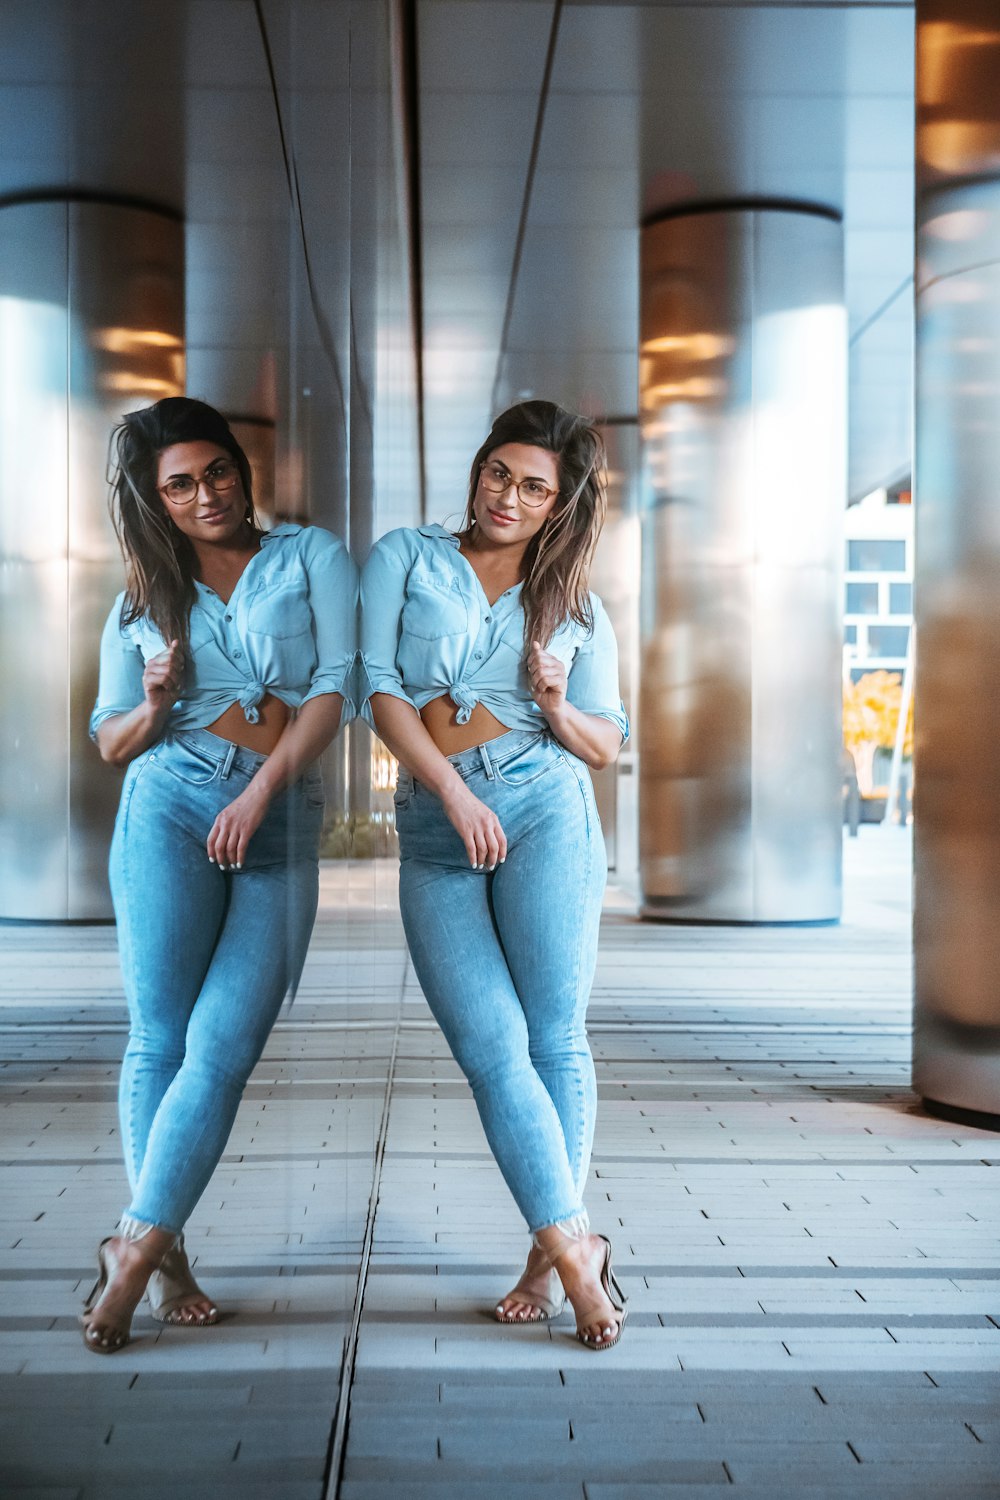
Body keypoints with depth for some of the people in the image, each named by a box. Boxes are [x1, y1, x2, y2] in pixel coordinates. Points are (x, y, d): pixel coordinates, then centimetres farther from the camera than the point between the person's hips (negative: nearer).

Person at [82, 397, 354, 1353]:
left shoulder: (313, 557, 11)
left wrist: (261, 790, -13)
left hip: (283, 827, -1)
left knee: (223, 1050, -9)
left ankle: (136, 1246, -2)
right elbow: (110, 744, 18)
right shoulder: (142, 601, 16)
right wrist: (154, 706, -5)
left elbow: (336, 687, -2)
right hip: (170, 808, 1)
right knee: (161, 1040, -3)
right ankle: (166, 1258, 7)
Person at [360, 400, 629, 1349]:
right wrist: (453, 790, -10)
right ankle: (576, 1247, 0)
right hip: (433, 830, 0)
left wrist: (558, 708, -8)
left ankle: (549, 1252, 9)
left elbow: (606, 746, 15)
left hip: (544, 811, 0)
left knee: (554, 1040, -3)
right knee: (491, 1052, -7)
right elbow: (378, 685, 1)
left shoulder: (578, 609, 16)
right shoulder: (405, 557, 13)